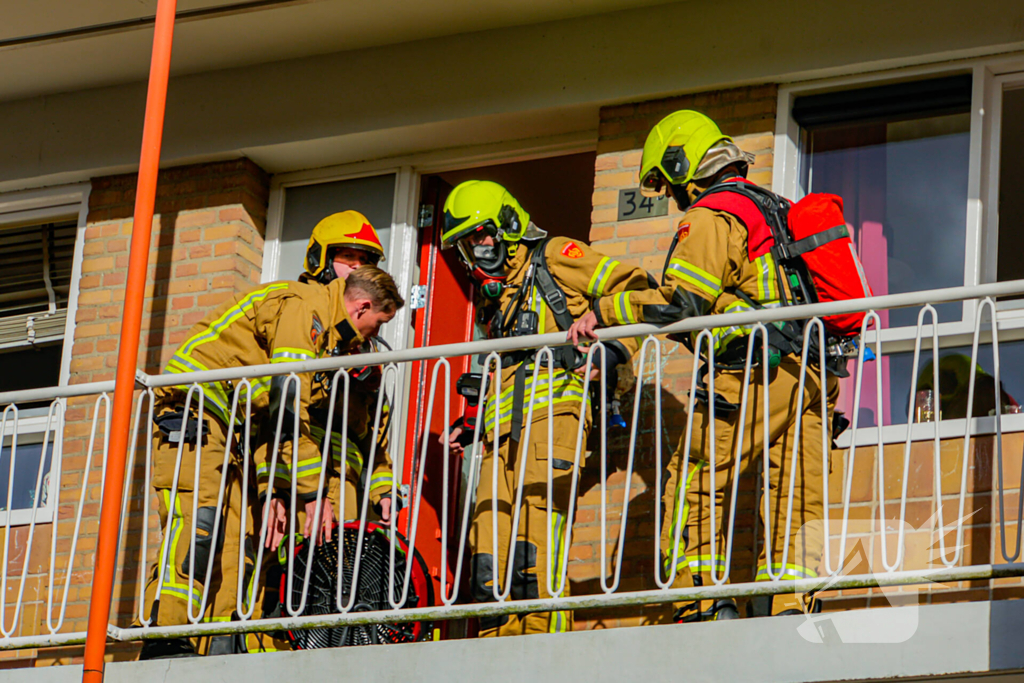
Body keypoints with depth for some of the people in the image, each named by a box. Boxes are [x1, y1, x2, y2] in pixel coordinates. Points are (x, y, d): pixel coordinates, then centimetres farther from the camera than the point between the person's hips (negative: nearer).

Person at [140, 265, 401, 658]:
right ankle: (166, 643, -30)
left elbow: (272, 408, 22)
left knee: (235, 537, 1)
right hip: (191, 409, -11)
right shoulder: (305, 306, -11)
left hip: (224, 423, 11)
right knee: (196, 520, -23)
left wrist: (271, 491, 11)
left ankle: (216, 652, -3)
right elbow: (290, 403, -20)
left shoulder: (322, 327, 21)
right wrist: (311, 491, -19)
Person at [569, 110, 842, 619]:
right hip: (812, 375, 8)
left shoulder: (710, 217, -3)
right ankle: (788, 605, -2)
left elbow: (680, 301, -14)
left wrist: (603, 311, -6)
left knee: (694, 482, -3)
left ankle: (703, 597, -10)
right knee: (797, 497, 4)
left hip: (756, 372, -8)